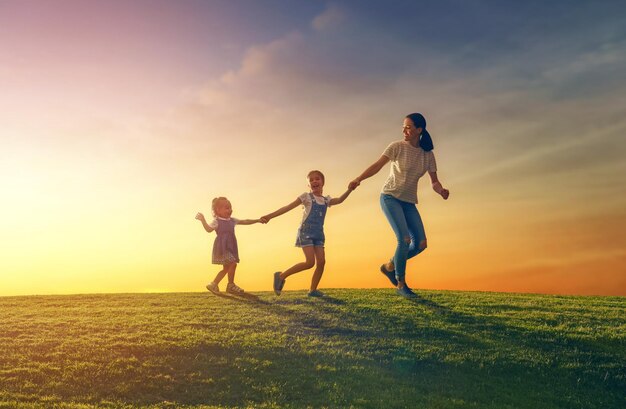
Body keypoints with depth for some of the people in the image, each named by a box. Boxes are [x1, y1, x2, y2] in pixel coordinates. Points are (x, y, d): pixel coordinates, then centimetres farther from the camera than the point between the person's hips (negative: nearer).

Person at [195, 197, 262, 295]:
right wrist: (203, 220, -33)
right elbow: (209, 229, -20)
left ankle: (214, 284, 20)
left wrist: (257, 220, 14)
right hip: (222, 247, -8)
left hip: (231, 247, 8)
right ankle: (231, 285, 0)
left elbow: (245, 221, 18)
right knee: (232, 264, -13)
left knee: (226, 268, 10)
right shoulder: (216, 222, -6)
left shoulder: (232, 220, 14)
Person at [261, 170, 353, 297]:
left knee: (321, 262, -5)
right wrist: (270, 216, -13)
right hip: (306, 231, -6)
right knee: (310, 262, -16)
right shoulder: (306, 196, 1)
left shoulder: (326, 200, 14)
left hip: (318, 233, 6)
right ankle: (281, 276, -5)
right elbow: (288, 207, -5)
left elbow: (339, 200, -3)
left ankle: (313, 290, 7)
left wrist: (349, 189, -21)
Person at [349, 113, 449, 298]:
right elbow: (377, 165, -14)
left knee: (420, 244, -3)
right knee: (404, 239, -18)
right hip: (390, 197, -5)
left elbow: (434, 181, 5)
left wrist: (441, 190, -18)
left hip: (409, 203, 5)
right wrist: (359, 179, -30)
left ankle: (390, 266, 20)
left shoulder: (428, 154, 4)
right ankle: (401, 284, -4)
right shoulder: (397, 147, -7)